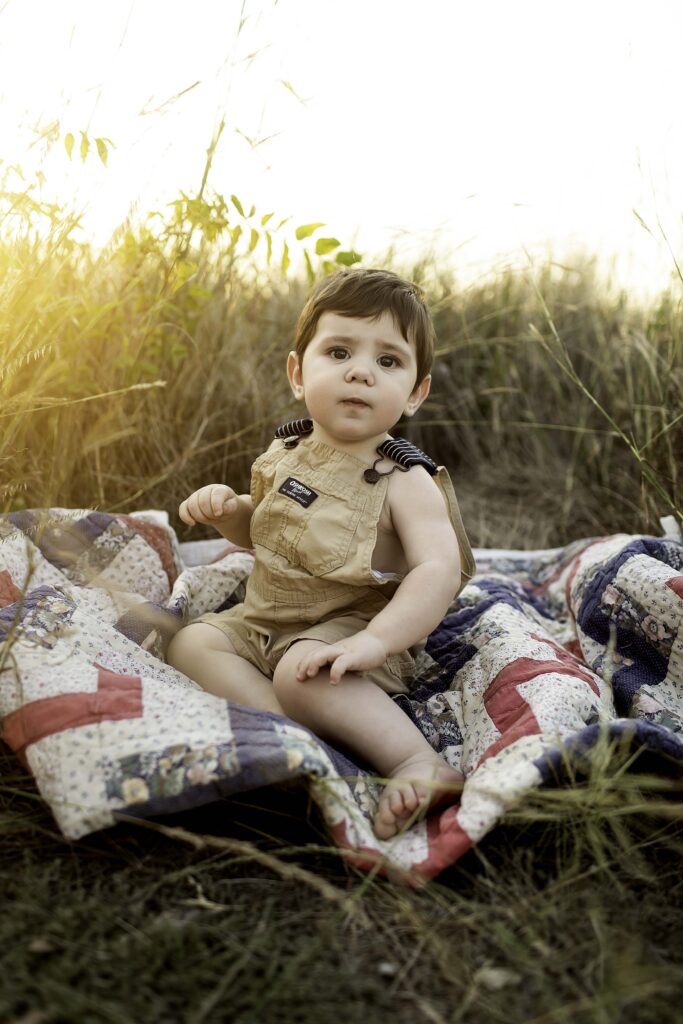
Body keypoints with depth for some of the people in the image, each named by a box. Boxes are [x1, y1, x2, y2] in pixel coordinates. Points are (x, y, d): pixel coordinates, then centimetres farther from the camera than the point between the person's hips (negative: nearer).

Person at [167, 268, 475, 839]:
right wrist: (226, 508, -3)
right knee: (192, 642, -11)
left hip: (351, 628, -7)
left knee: (303, 672, -34)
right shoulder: (286, 455, 3)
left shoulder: (405, 482, -16)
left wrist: (375, 640, -40)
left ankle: (418, 762, -33)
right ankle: (305, 735, -29)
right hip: (264, 622, 8)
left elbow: (439, 570, -28)